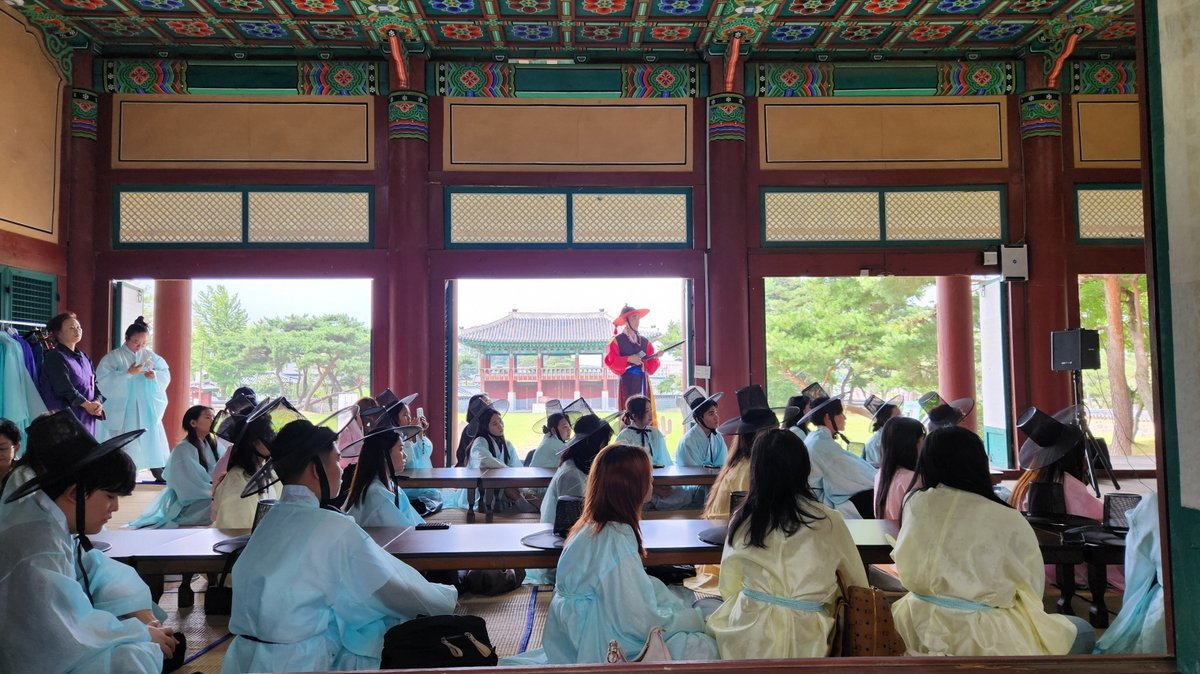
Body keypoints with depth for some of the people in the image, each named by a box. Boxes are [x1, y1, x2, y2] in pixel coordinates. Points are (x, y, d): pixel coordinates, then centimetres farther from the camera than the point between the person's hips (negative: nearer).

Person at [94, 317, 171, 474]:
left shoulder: (150, 356, 8)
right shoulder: (113, 357, -5)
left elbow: (166, 374, 7)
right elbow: (103, 380, -15)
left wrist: (155, 375, -14)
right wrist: (128, 374, -24)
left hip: (147, 410, 4)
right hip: (121, 411, -4)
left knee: (151, 442, 7)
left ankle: (159, 473, 13)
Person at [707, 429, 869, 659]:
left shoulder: (741, 521, -3)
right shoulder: (829, 521, -7)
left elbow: (728, 588, 8)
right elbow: (858, 583, 7)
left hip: (748, 639, 2)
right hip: (804, 641, -1)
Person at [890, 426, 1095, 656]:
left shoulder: (915, 503, -4)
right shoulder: (1008, 520, -14)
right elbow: (1033, 587, 1)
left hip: (917, 626, 4)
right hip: (982, 638, -4)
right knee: (1083, 631, 19)